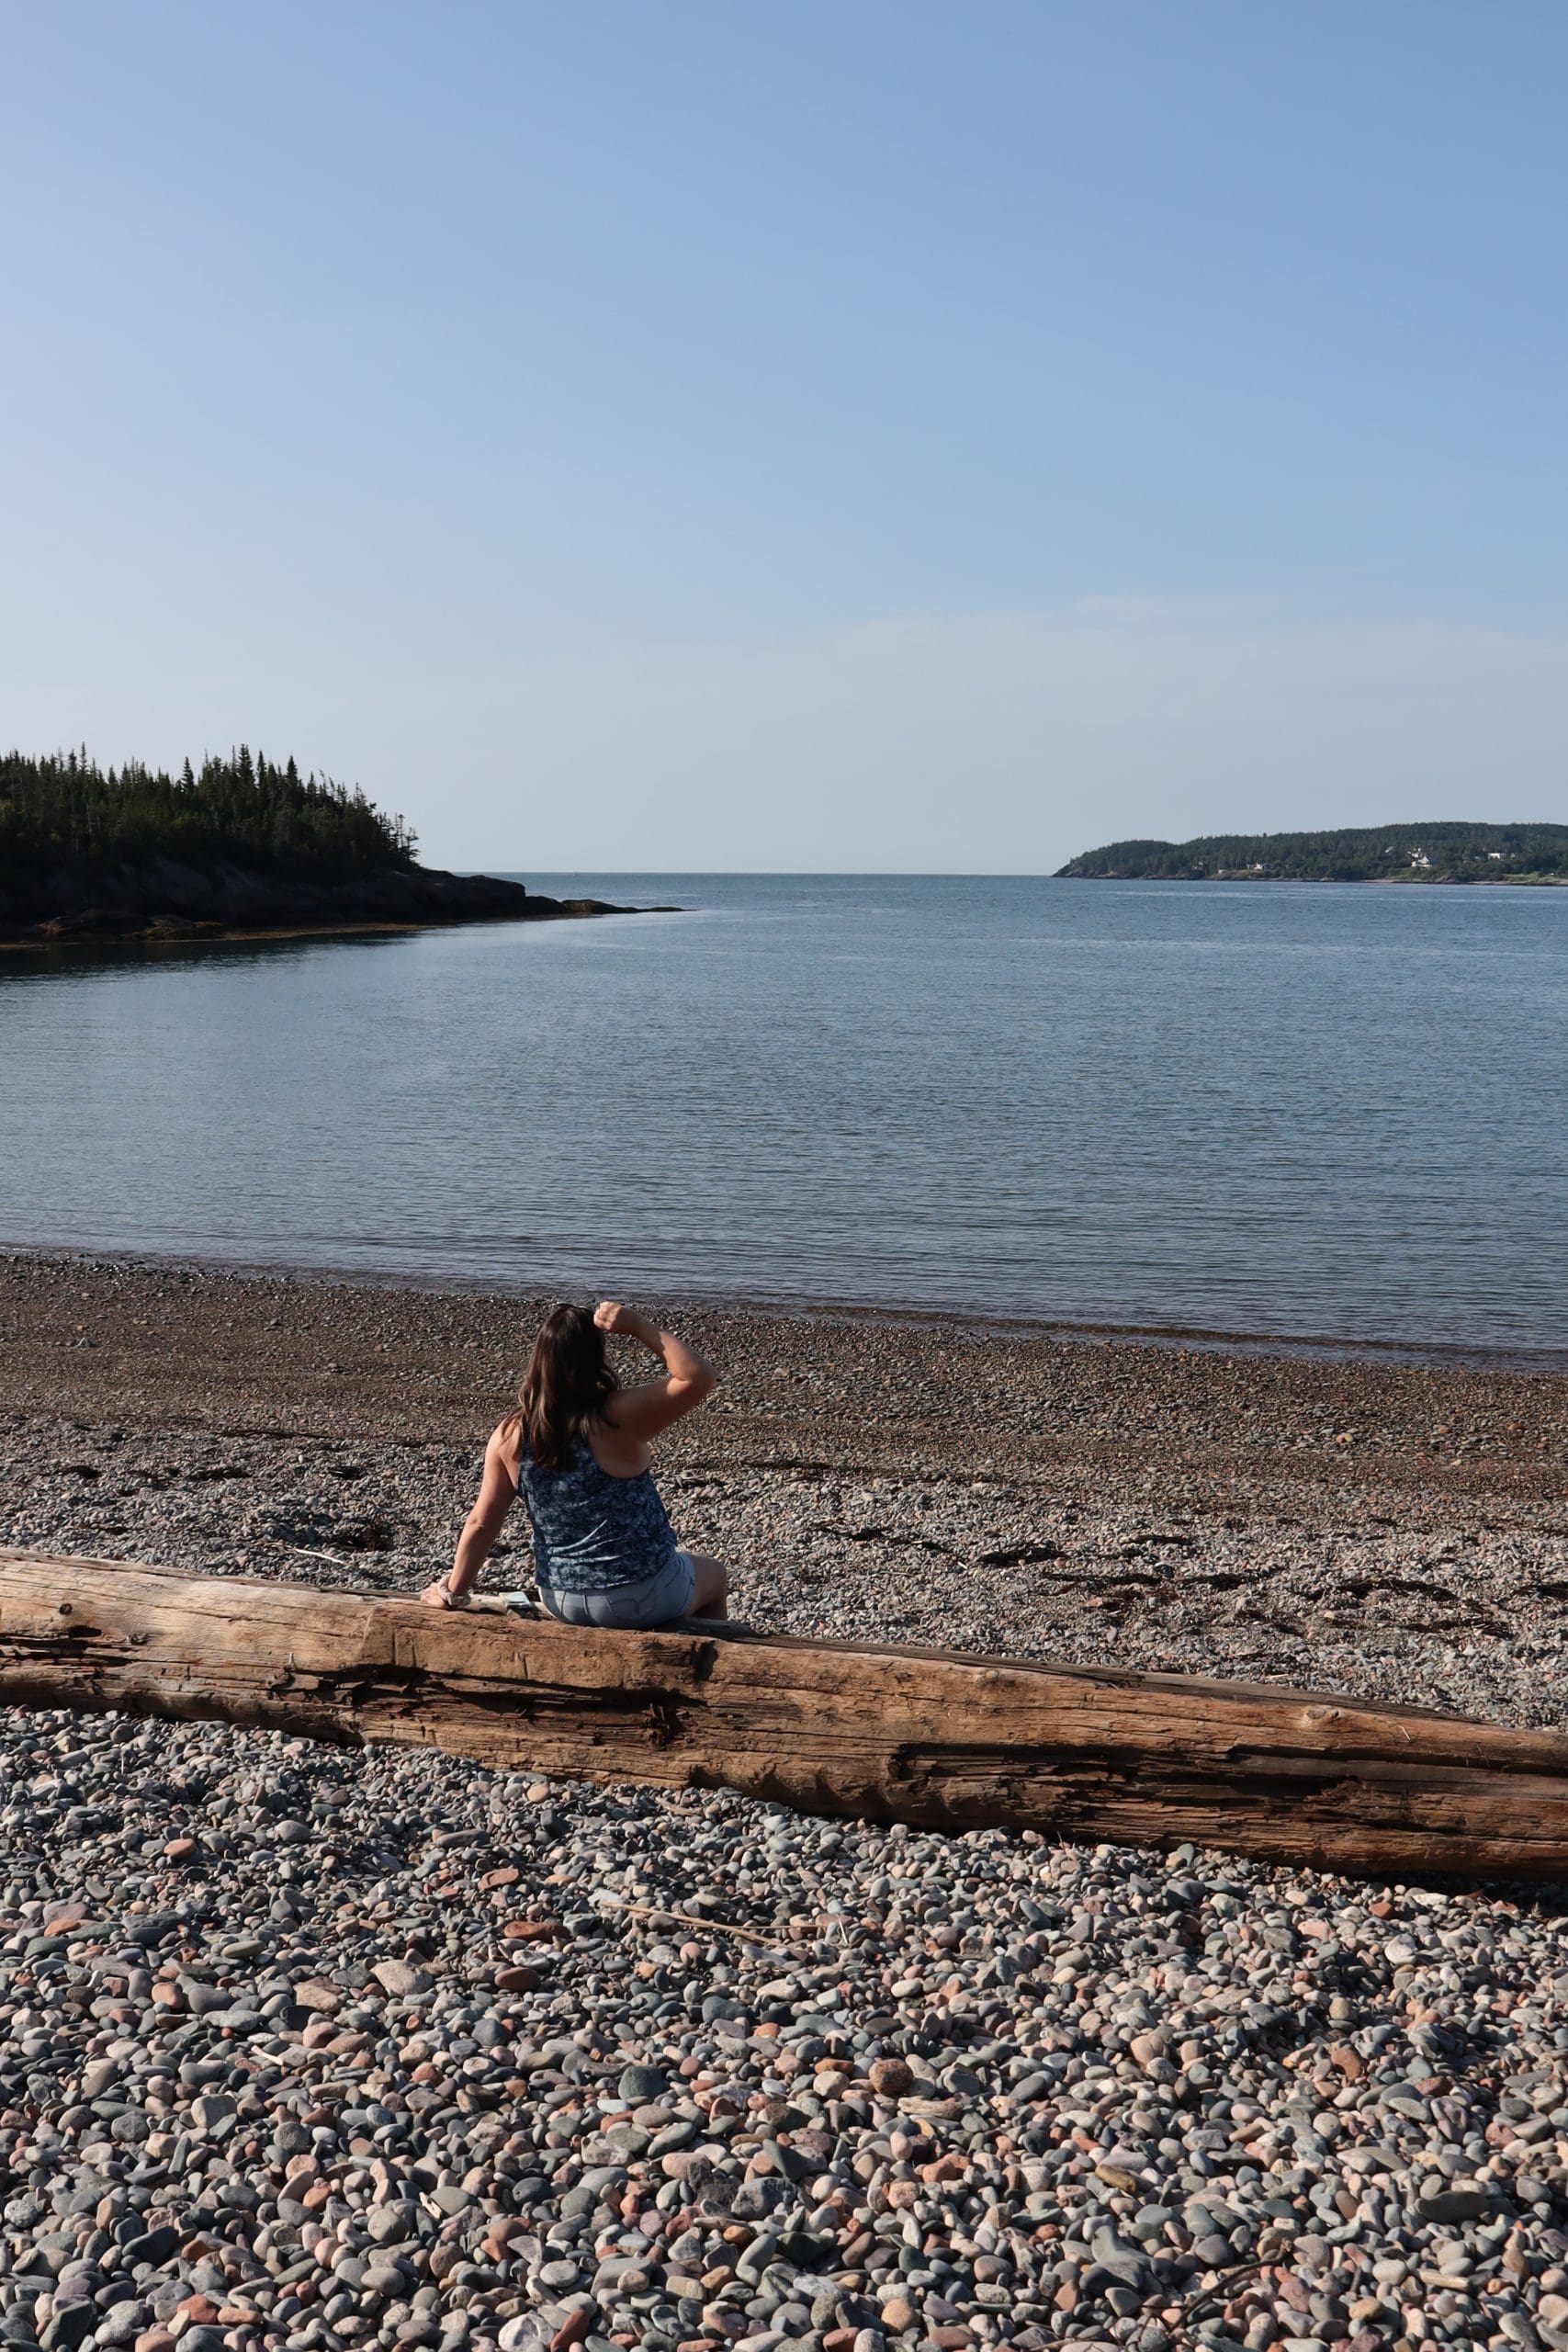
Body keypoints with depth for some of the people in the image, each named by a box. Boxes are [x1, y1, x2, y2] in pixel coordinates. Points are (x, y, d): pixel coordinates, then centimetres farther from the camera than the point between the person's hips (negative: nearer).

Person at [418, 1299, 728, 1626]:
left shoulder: (510, 1437, -10)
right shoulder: (615, 1419, -24)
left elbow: (481, 1523, -4)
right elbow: (700, 1377, -24)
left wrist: (453, 1592, 8)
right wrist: (638, 1326, -23)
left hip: (562, 1603, 5)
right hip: (642, 1598, -5)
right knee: (715, 1575, 28)